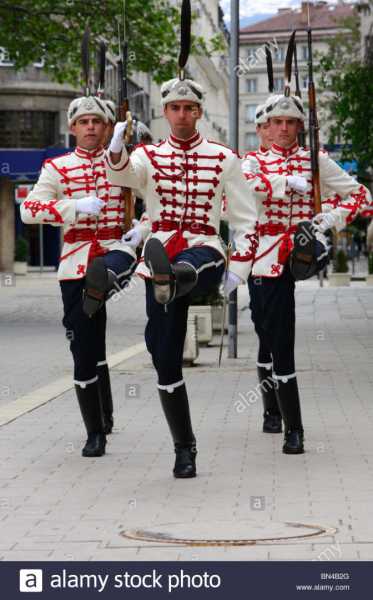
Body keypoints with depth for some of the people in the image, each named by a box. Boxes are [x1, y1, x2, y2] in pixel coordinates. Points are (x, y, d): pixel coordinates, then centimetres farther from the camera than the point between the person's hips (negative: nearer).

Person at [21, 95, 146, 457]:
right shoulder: (57, 168, 5)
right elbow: (28, 210, -9)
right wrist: (76, 207, -22)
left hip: (114, 250, 2)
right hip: (75, 262, -2)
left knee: (114, 266, -38)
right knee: (85, 351, 1)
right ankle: (96, 432, 9)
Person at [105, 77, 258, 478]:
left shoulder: (224, 159, 8)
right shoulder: (148, 157, 9)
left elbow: (246, 220, 9)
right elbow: (121, 175, -15)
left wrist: (238, 268, -2)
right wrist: (115, 149, -37)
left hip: (204, 257, -1)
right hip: (160, 264, 2)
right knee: (165, 359, 1)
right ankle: (184, 448, 12)